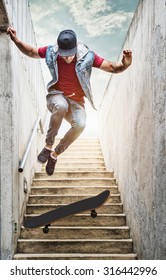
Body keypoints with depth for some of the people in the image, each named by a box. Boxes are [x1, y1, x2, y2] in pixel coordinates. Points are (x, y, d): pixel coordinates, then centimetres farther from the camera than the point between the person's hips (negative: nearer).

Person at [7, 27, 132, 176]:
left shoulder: (87, 56, -15)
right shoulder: (51, 52, -10)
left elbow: (112, 68, -12)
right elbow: (31, 51, 9)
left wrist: (125, 64, -32)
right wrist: (16, 40, -6)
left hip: (76, 102, 1)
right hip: (56, 96, 0)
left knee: (80, 124, -31)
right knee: (61, 105, -39)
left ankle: (55, 154, -9)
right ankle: (48, 146, -21)